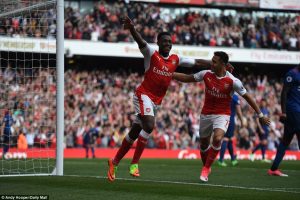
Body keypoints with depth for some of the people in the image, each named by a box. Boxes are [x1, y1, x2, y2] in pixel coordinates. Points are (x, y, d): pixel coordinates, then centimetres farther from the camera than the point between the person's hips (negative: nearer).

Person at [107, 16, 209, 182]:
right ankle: (134, 164, -20)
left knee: (134, 133, 10)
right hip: (144, 95, -6)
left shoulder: (175, 60, 8)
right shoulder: (151, 55, -7)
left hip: (156, 101, 6)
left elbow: (197, 62, 15)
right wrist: (132, 28, -46)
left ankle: (114, 162, 24)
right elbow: (140, 42, -26)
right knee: (149, 125, -26)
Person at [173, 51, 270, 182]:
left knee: (217, 138, -28)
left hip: (222, 115, -4)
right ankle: (206, 167, 41)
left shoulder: (233, 81, -15)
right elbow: (187, 78, 7)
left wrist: (260, 115, -5)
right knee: (204, 143, 13)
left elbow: (247, 97, -7)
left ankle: (206, 168, -10)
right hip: (206, 114, 4)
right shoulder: (206, 74, -6)